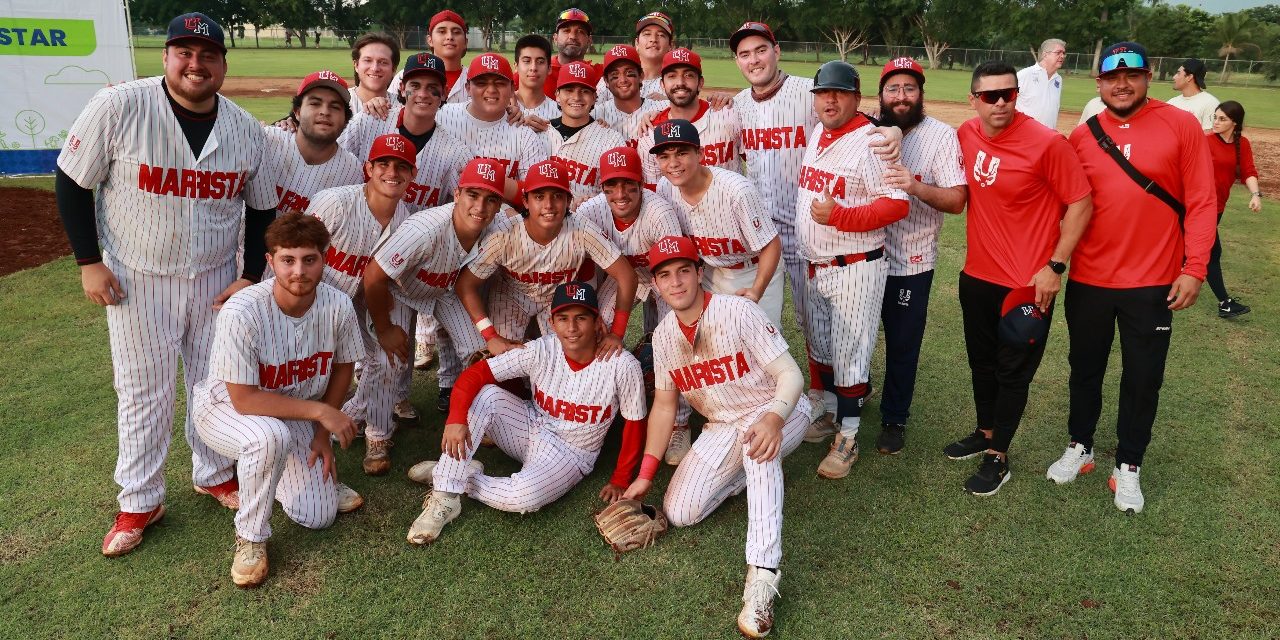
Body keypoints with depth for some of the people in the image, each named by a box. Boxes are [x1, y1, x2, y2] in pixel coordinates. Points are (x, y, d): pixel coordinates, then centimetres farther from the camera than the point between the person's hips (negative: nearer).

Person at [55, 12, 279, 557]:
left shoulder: (246, 129, -5)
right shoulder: (119, 107, -15)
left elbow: (262, 207, 6)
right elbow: (71, 182, -6)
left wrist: (251, 276, 1)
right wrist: (89, 261, -8)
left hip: (215, 281, 3)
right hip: (138, 279, -3)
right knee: (144, 391, 6)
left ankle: (213, 474, 34)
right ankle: (139, 502, 22)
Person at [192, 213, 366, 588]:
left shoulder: (337, 306, -20)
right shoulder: (241, 313, -33)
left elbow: (343, 365, -1)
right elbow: (244, 400, -28)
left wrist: (323, 433, -3)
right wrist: (320, 410, -27)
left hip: (294, 413, 4)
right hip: (224, 407, -4)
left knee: (318, 517, -4)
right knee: (271, 437, -39)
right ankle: (250, 538, -13)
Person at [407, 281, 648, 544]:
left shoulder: (622, 365, -21)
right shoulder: (540, 350, -17)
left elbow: (634, 423, -9)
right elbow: (476, 373, -19)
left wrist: (620, 481, -9)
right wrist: (456, 418, -35)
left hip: (570, 455, -3)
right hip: (529, 428, 3)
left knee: (523, 497, -34)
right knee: (483, 394, -25)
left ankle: (464, 479, -5)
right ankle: (445, 498, -22)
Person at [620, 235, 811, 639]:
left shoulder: (739, 312, -21)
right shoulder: (663, 336, -3)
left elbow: (790, 374, -24)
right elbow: (664, 406, 5)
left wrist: (772, 418, -46)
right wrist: (645, 475, 1)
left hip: (780, 412, -5)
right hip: (722, 428, 6)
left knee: (757, 441, -42)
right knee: (679, 512, -10)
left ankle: (762, 576, -42)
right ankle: (753, 470, 14)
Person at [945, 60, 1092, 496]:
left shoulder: (1046, 143, -19)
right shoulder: (966, 135, -1)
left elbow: (1080, 204, -13)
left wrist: (1054, 266, -15)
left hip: (1028, 282, -6)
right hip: (977, 275, 6)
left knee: (1013, 371, 7)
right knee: (982, 361, 21)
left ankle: (998, 458, 21)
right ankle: (985, 433, 41)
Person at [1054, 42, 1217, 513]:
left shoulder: (1181, 126, -5)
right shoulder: (1082, 136, 1)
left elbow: (1201, 202, -5)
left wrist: (1194, 268, -10)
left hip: (1152, 283, -2)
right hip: (1087, 280, 2)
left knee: (1142, 378, 8)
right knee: (1085, 369, 16)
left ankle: (1128, 466, 25)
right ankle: (1080, 447, 35)